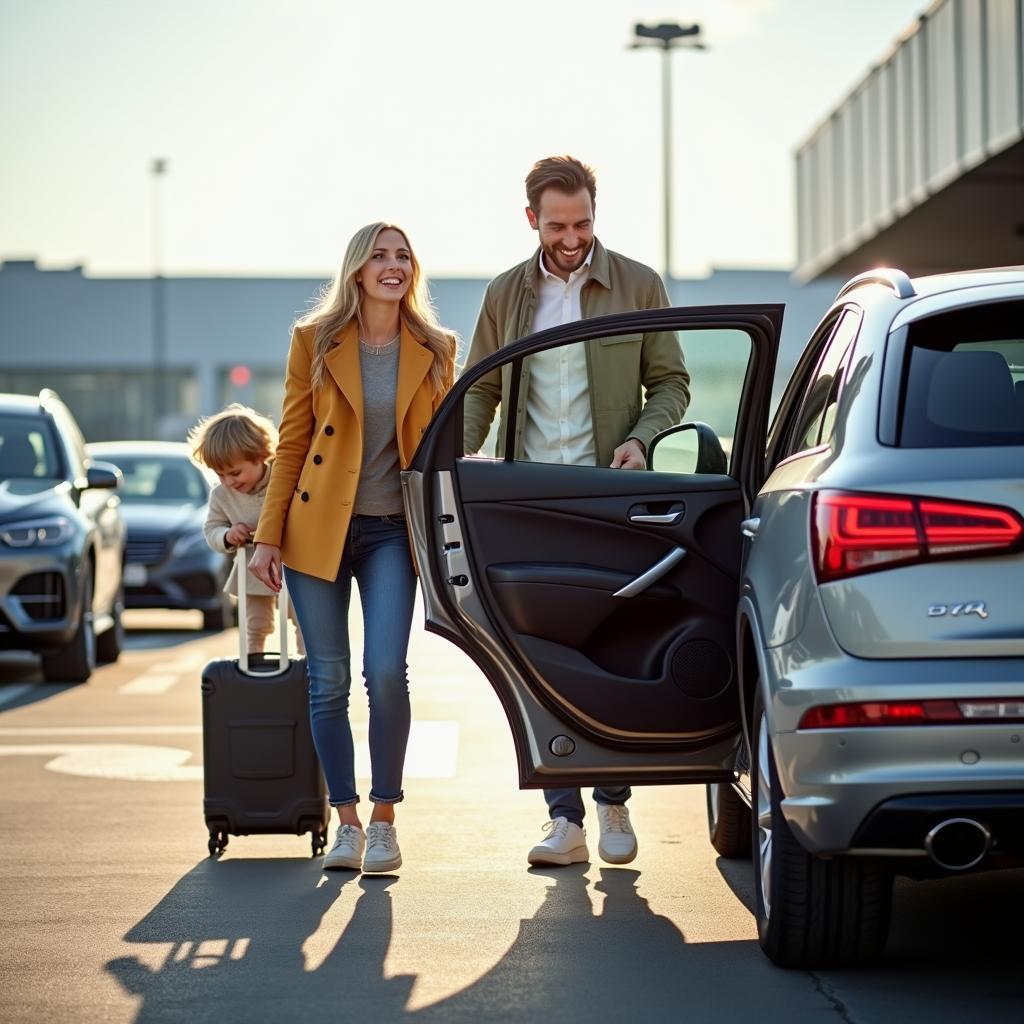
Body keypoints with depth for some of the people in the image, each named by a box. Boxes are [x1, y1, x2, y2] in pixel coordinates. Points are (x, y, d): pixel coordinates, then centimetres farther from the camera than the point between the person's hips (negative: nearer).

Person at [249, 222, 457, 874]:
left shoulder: (435, 350, 5)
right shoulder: (315, 342, 1)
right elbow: (291, 445, 3)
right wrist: (269, 537, -2)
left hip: (392, 532, 0)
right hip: (318, 528, 0)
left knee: (386, 671, -13)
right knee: (329, 680, 2)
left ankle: (385, 819, 2)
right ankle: (347, 821, 15)